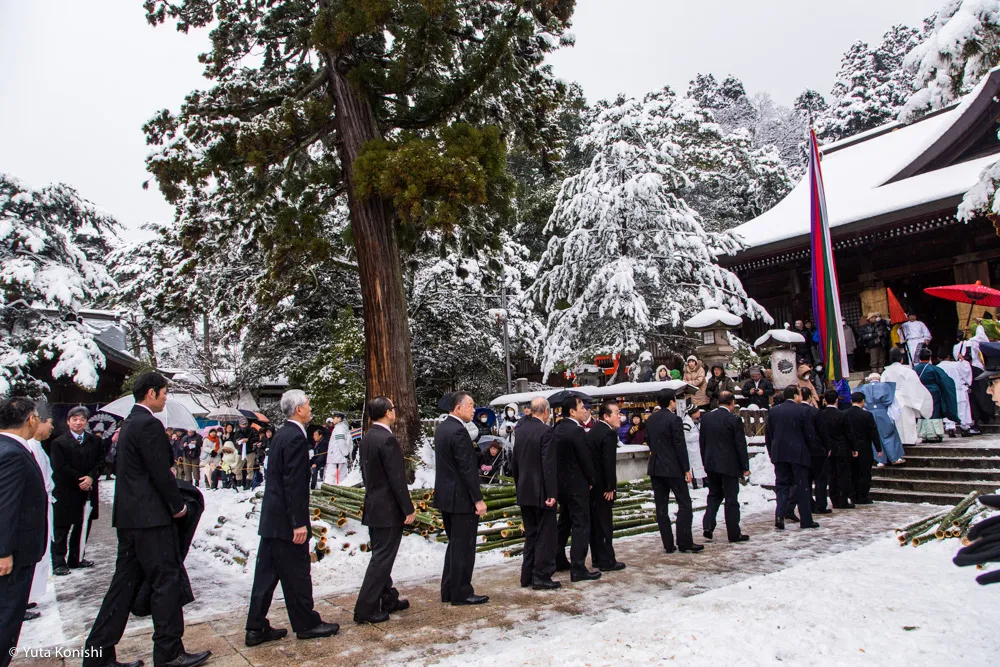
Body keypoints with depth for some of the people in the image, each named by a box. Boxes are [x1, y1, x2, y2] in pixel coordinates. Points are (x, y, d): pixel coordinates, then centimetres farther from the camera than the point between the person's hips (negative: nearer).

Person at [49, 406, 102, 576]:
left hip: (88, 491, 4)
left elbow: (101, 461, 4)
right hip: (66, 493, -4)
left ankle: (76, 559, 20)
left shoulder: (95, 442, 7)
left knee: (83, 527, 9)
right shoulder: (58, 443, -3)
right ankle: (59, 562, 9)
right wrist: (80, 480, -13)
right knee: (62, 528, 2)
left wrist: (91, 477, -13)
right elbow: (60, 468, -10)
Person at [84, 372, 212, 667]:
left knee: (125, 582, 14)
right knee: (166, 580, -1)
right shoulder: (149, 424, -16)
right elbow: (161, 472, -18)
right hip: (150, 517, -10)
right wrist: (178, 505, -6)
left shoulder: (130, 422, 15)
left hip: (128, 515, 10)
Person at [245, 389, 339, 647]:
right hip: (286, 520, -10)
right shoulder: (296, 437, -18)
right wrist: (299, 523, -21)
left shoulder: (282, 434, 12)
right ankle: (307, 625, 17)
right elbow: (294, 483, -23)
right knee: (297, 575, 4)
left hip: (271, 518, 10)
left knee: (266, 574, 13)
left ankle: (256, 629, 20)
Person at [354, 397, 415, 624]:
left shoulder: (366, 438, 8)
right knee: (382, 558, -2)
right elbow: (397, 478, -20)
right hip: (388, 510, -9)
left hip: (373, 507, 9)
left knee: (381, 556, 17)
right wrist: (409, 509, -14)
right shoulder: (387, 439, -20)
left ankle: (388, 600, 30)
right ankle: (365, 609, 2)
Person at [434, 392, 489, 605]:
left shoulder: (442, 428, 10)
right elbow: (467, 469, -21)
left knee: (454, 544, 18)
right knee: (464, 547, 1)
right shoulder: (459, 431, -20)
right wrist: (478, 499, -18)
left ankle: (448, 591, 26)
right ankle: (462, 593, 10)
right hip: (461, 498, -10)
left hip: (445, 496, 10)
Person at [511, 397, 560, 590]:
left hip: (524, 492, 7)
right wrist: (552, 493, -16)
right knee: (546, 535, 3)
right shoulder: (546, 431, -15)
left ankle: (527, 576, 20)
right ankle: (541, 576, 6)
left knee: (531, 534, 16)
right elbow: (549, 464, -19)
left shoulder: (521, 430, 6)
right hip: (541, 492, -7)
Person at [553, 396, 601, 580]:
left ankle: (558, 560, 29)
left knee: (564, 522, 20)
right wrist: (591, 480, -2)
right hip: (577, 485, -9)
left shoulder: (558, 429, 7)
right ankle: (578, 568, -1)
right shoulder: (577, 431, -19)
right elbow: (586, 458, -16)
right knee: (581, 526, -2)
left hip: (561, 482, 9)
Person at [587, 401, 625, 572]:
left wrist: (590, 480, 15)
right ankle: (607, 561, 7)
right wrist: (610, 487, -16)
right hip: (602, 486, -9)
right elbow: (609, 463, -21)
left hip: (590, 484, 9)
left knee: (594, 523, 14)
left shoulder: (592, 431, 12)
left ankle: (597, 559, 22)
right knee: (605, 523, 0)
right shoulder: (609, 433, -16)